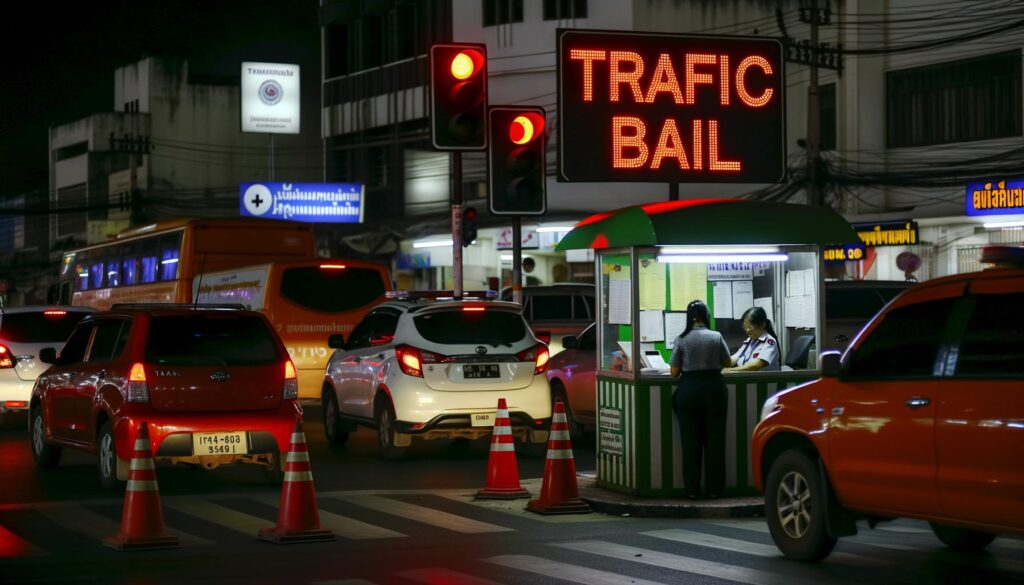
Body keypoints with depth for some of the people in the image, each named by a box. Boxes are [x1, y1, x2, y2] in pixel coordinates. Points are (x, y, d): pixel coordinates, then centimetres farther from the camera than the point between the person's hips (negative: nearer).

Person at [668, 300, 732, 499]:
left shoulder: (681, 340, -5)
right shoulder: (716, 337, -4)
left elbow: (674, 372, -3)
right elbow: (727, 362, 10)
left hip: (688, 389, 0)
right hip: (713, 387, 0)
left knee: (690, 441, 5)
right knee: (714, 439, 7)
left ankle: (692, 489, 6)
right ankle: (714, 488, 8)